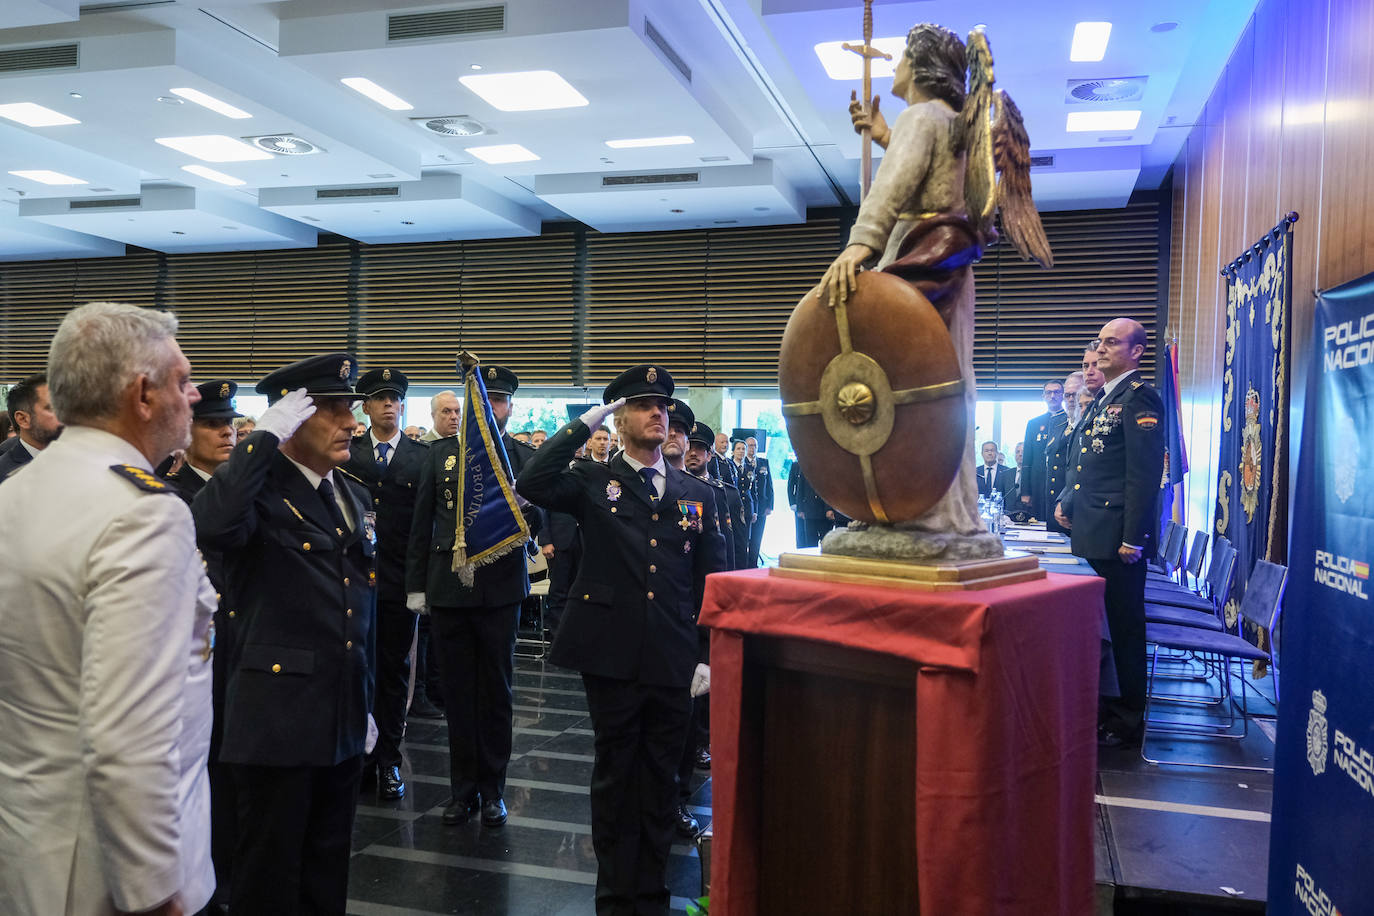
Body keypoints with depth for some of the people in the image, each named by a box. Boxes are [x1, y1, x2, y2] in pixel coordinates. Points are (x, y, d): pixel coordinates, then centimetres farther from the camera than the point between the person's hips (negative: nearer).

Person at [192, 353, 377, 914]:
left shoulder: (354, 497, 10)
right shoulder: (259, 490, -13)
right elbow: (209, 527, -39)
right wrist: (266, 435, -30)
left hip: (343, 718, 7)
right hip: (277, 718, -7)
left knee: (328, 868, 20)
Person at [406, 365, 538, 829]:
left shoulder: (524, 458, 0)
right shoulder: (442, 453, 5)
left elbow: (533, 524, -6)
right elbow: (421, 523, 7)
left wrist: (516, 515, -29)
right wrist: (416, 584, 5)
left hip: (500, 588, -2)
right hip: (448, 586, 2)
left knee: (496, 691, 8)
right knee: (457, 692, 10)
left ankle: (492, 788, 22)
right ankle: (463, 787, 24)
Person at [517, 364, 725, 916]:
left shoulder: (696, 494, 9)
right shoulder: (593, 483, 2)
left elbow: (711, 581, 9)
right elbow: (532, 484, -18)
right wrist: (585, 423, -14)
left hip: (674, 662, 2)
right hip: (613, 657, -2)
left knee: (660, 781, 13)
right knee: (615, 777, 10)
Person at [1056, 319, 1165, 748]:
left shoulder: (1139, 398, -12)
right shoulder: (1105, 399, 17)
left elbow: (1144, 474, -18)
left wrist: (1133, 538, -20)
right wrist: (1070, 503, 19)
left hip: (1119, 534, -9)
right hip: (1096, 531, 9)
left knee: (1126, 624, 1)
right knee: (1111, 620, 14)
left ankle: (1130, 720, 12)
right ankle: (1116, 703, 24)